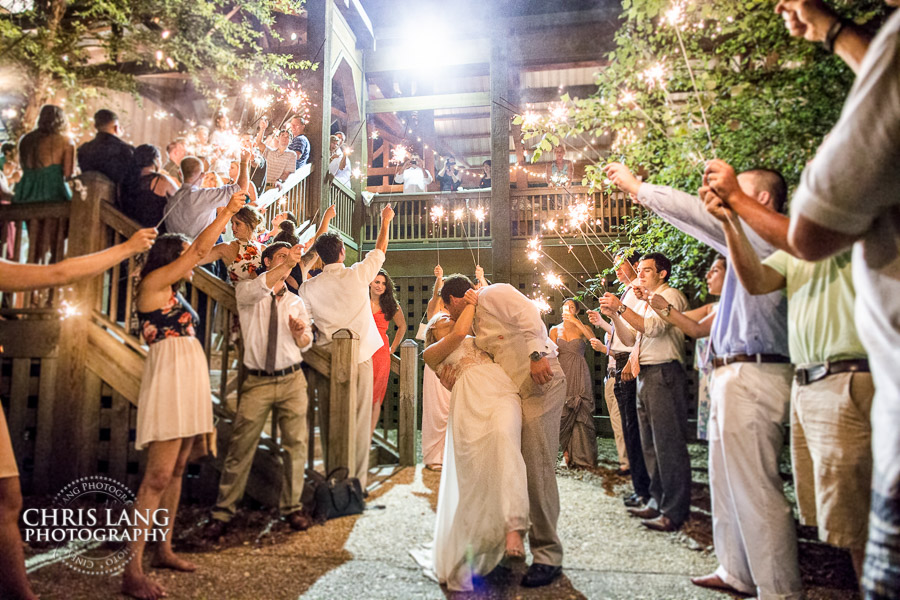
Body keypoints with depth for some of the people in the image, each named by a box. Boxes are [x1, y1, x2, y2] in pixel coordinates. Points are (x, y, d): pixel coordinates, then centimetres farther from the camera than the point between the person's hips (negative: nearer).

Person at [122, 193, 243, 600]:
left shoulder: (173, 293, 20)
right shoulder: (153, 282, -3)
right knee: (158, 476, -12)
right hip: (169, 377, -10)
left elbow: (203, 254, 31)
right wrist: (228, 211, 3)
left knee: (176, 471, 11)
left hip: (189, 382, 10)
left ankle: (164, 551, 20)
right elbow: (200, 249, -5)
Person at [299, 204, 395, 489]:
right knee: (360, 420, 4)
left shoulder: (308, 287, -3)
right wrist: (385, 221, 25)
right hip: (360, 354, -1)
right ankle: (358, 480, 8)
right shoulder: (358, 275, -6)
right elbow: (380, 251, 11)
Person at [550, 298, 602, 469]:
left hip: (580, 375, -1)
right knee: (563, 414, -4)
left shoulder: (582, 328, 7)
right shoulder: (555, 330, 14)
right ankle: (567, 454, 7)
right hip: (562, 373, 2)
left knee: (582, 414, -4)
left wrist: (577, 322, -15)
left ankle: (582, 456, 4)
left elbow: (594, 340, -14)